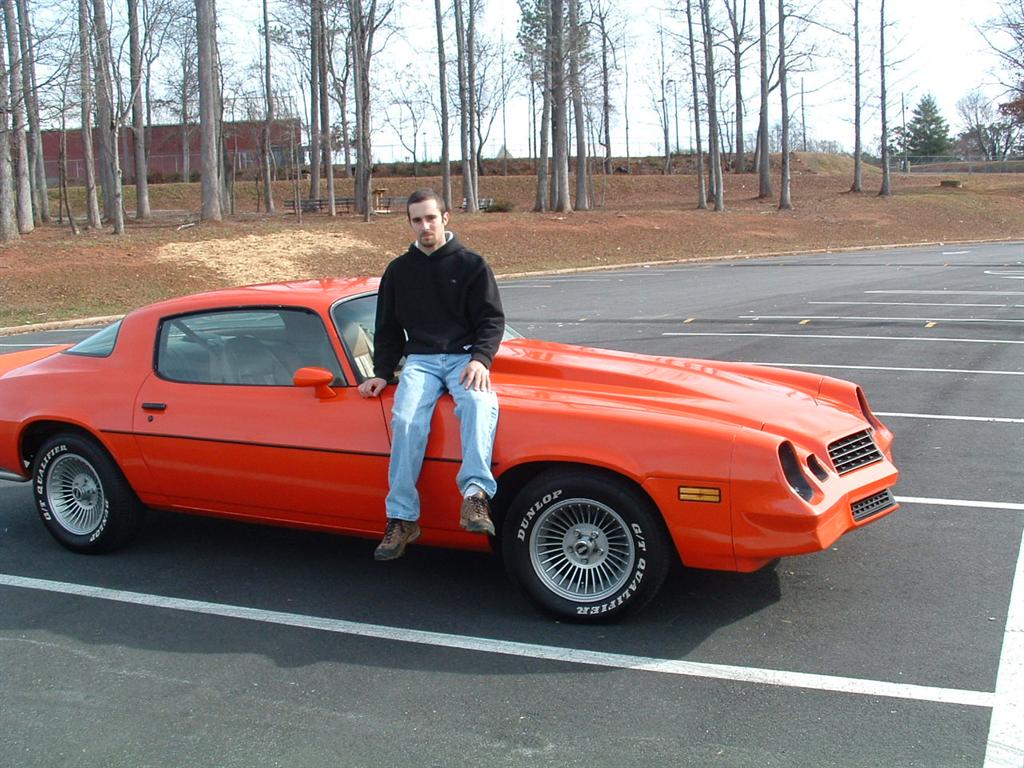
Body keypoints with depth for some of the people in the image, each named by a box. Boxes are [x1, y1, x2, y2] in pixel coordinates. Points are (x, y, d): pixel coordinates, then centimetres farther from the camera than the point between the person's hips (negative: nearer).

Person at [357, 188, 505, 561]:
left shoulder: (471, 265, 8)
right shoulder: (399, 271, 16)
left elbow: (492, 319, 3)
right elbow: (387, 329, 21)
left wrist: (480, 359, -14)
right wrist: (382, 373, 8)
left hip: (465, 358, -1)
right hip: (420, 360, 2)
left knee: (479, 403, -37)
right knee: (406, 420, -28)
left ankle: (475, 494, -47)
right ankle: (402, 518, -27)